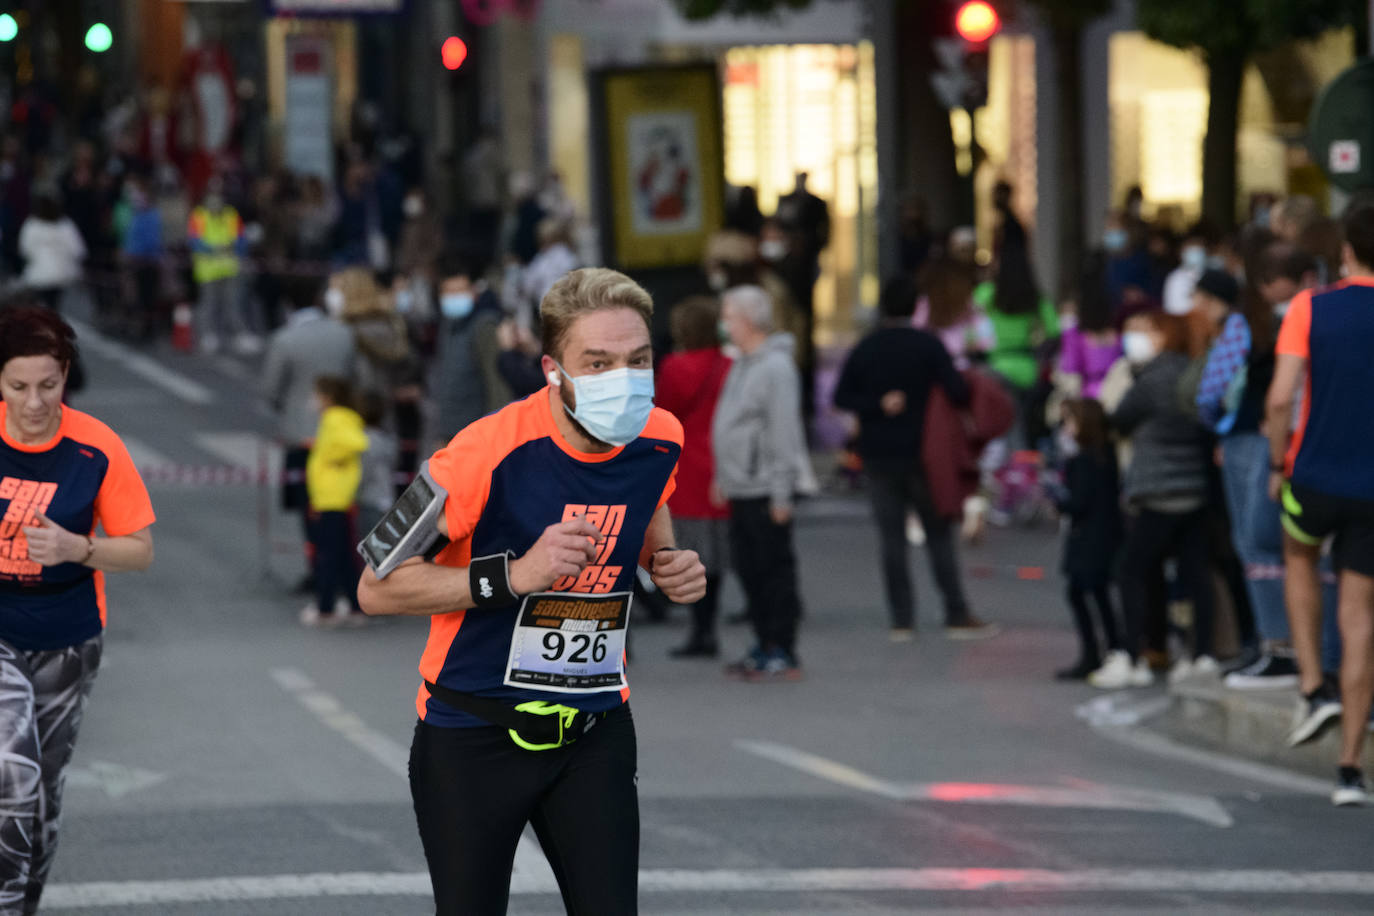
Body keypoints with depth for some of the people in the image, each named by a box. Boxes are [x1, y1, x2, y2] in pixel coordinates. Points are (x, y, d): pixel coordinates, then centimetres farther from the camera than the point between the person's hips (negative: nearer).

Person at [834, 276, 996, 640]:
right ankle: (957, 615, 3)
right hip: (920, 453, -2)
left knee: (892, 538, 4)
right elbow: (957, 390, -16)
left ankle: (901, 619, 0)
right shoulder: (928, 345, -7)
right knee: (939, 535, 5)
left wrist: (878, 405, -5)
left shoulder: (864, 349, 3)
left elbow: (841, 397, -2)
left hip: (878, 456, 2)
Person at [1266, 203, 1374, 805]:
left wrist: (1279, 464, 3)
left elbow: (1279, 400, -13)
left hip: (1315, 477, -1)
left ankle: (1314, 688, 15)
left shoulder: (1310, 309, -7)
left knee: (1299, 555, 31)